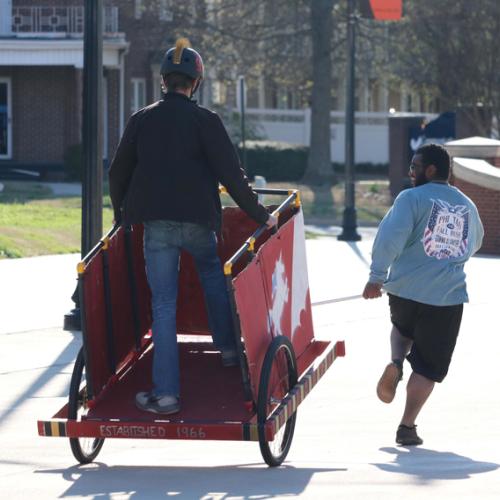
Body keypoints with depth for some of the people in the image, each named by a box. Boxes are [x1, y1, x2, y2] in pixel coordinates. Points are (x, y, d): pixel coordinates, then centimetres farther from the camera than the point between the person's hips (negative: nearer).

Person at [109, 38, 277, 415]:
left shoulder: (142, 120, 6)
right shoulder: (205, 120, -4)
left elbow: (119, 172, 13)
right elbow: (230, 174, -7)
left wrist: (122, 213, 29)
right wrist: (259, 215, 1)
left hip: (156, 224, 1)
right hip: (197, 221, -1)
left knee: (163, 304, 0)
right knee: (212, 271, 30)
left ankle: (166, 392, -5)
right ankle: (228, 348, 33)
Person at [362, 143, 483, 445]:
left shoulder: (412, 198, -5)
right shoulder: (467, 206, 12)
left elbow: (391, 236, -17)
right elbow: (474, 244, 28)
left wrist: (376, 276, -14)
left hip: (405, 289, -2)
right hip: (448, 296, 2)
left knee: (403, 328, 31)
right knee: (428, 367, 6)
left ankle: (396, 363, 2)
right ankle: (408, 426, 0)